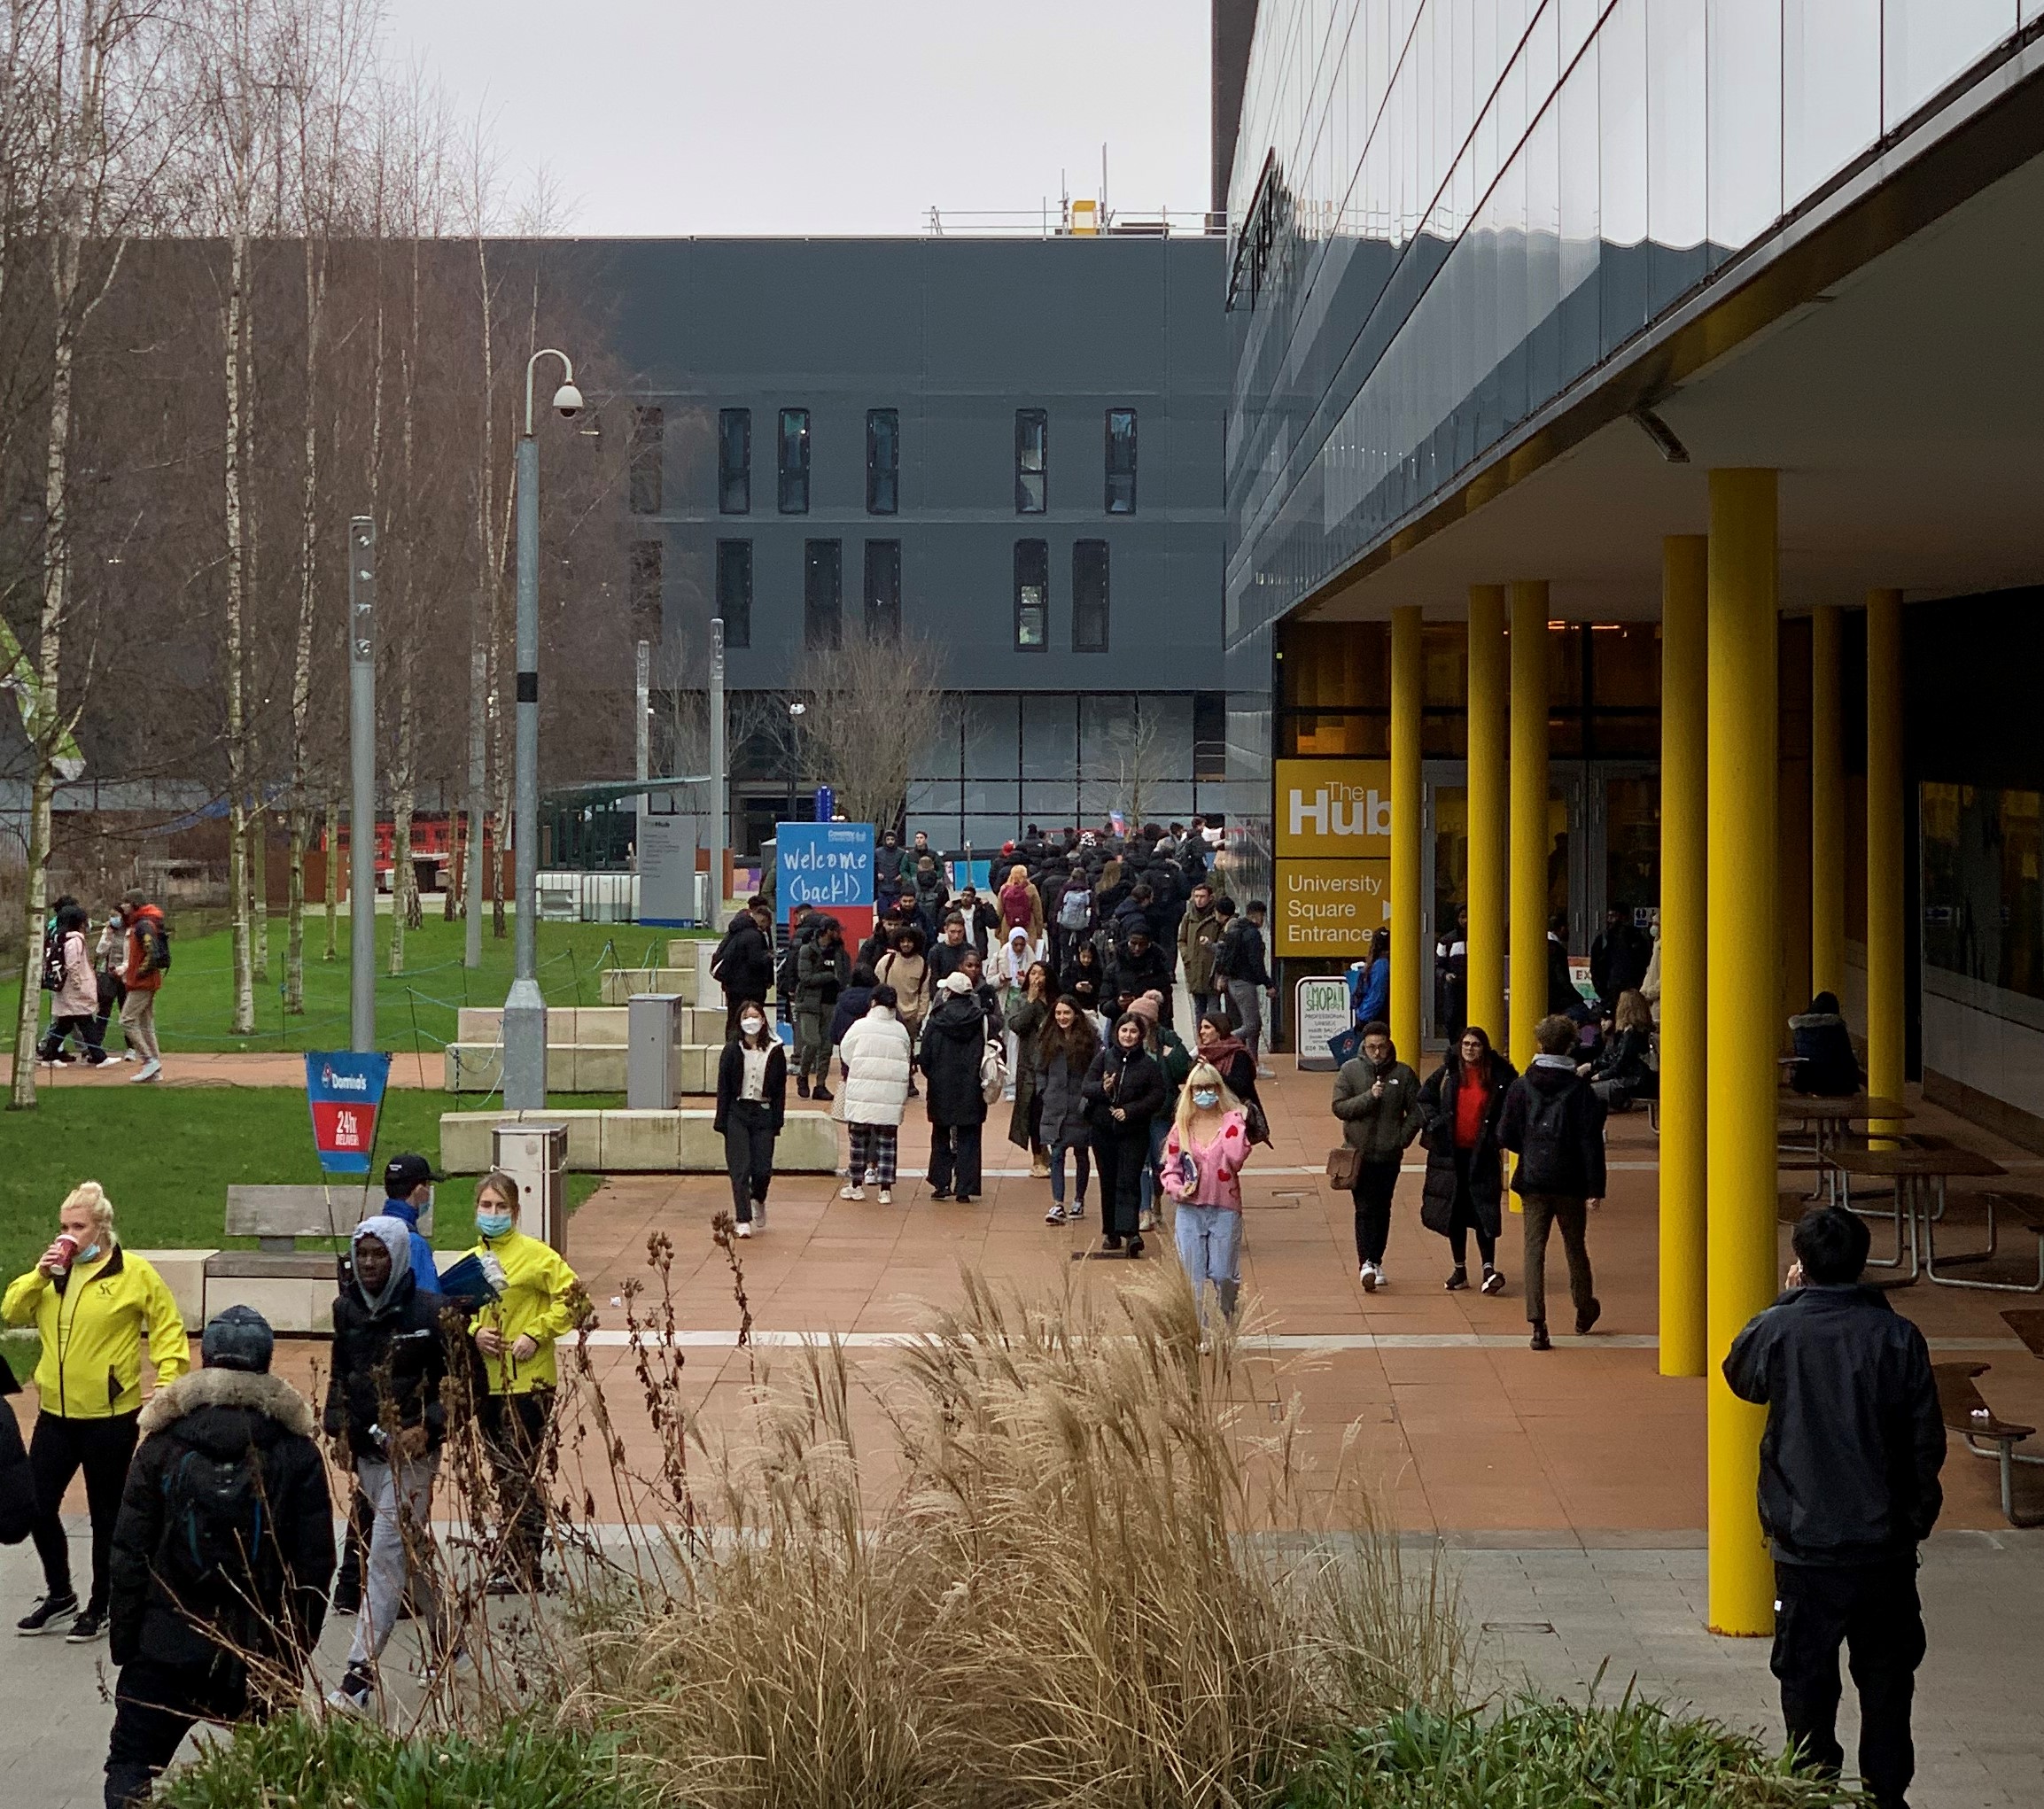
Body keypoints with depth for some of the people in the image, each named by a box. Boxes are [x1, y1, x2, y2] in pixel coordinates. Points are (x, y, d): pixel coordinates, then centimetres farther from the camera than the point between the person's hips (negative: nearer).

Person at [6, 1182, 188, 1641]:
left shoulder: (135, 1273, -7)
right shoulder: (53, 1271, 9)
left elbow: (168, 1328, -4)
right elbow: (12, 1314, 3)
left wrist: (166, 1380, -14)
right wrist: (41, 1273, -10)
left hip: (110, 1416, -5)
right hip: (56, 1413, 5)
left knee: (105, 1514, 7)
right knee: (38, 1505, 8)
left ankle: (100, 1607, 20)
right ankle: (60, 1597, 26)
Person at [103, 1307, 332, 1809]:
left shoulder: (163, 1444, -2)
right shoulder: (298, 1452, -1)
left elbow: (130, 1554, -2)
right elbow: (315, 1563, -1)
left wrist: (123, 1643, 8)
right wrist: (297, 1651, 10)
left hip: (170, 1645, -1)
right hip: (263, 1651, 1)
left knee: (131, 1769, 6)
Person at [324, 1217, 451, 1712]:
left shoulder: (428, 1311, -12)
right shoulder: (347, 1308, 5)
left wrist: (428, 1428, -17)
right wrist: (337, 1426, 7)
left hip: (410, 1453, -6)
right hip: (365, 1451, 6)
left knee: (385, 1559, -11)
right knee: (413, 1552, 18)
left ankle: (360, 1676, -15)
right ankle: (446, 1639, 35)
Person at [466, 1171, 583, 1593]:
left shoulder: (535, 1254, -6)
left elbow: (572, 1299, -9)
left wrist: (535, 1334, -15)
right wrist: (474, 1332, -1)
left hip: (528, 1381, -6)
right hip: (487, 1381, 6)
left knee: (521, 1474, -5)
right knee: (503, 1475, 12)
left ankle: (519, 1567, -1)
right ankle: (515, 1562, 19)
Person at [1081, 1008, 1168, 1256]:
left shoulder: (1148, 1064, -1)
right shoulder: (1104, 1057, 3)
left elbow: (1159, 1095, -5)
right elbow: (1085, 1089, -1)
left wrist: (1131, 1110, -15)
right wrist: (1102, 1088, -24)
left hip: (1134, 1133, -3)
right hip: (1103, 1130, 3)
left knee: (1128, 1182, -12)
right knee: (1108, 1183, 9)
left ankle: (1130, 1231, -21)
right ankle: (1112, 1233, 18)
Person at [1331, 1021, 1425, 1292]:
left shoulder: (1403, 1074, 3)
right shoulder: (1350, 1070, 1)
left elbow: (1417, 1111, 7)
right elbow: (1339, 1107, -6)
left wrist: (1402, 1138, -3)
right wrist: (1369, 1097, -18)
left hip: (1389, 1155, 2)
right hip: (1359, 1154, -2)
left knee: (1382, 1210, 8)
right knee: (1364, 1209, -10)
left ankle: (1375, 1261, 19)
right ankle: (1367, 1263, -18)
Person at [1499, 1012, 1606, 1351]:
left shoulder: (1522, 1086, -3)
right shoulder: (1579, 1088, -6)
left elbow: (1506, 1136, -2)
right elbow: (1591, 1141, -9)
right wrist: (1595, 1187, -8)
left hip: (1532, 1182, 0)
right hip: (1570, 1183, 0)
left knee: (1534, 1250, 2)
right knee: (1575, 1247, 16)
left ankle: (1537, 1324, -9)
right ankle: (1584, 1313, 34)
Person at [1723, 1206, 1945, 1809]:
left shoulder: (1778, 1329, -11)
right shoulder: (1898, 1337, -8)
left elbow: (1739, 1374, 13)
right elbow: (1928, 1442, -2)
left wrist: (1789, 1300, 16)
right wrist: (1917, 1518, 12)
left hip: (1805, 1544, -1)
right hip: (1886, 1544, 1)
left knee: (1808, 1677, 9)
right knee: (1887, 1679, 14)